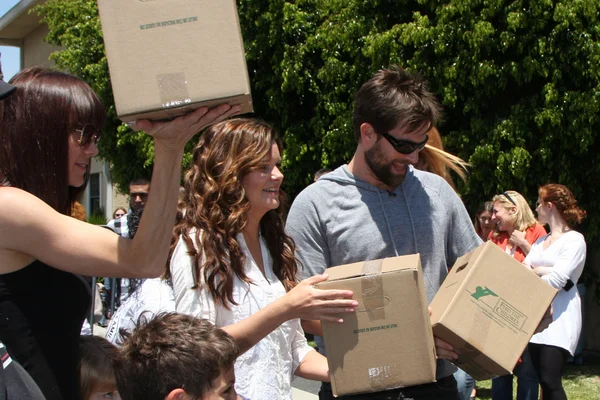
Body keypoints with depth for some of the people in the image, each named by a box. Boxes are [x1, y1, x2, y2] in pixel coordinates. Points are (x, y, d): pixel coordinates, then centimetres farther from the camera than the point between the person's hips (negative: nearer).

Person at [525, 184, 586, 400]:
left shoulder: (574, 240, -5)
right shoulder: (541, 241, 19)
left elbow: (556, 280, -16)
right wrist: (542, 271, -8)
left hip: (559, 317, -7)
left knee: (550, 381, -16)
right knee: (543, 379, 5)